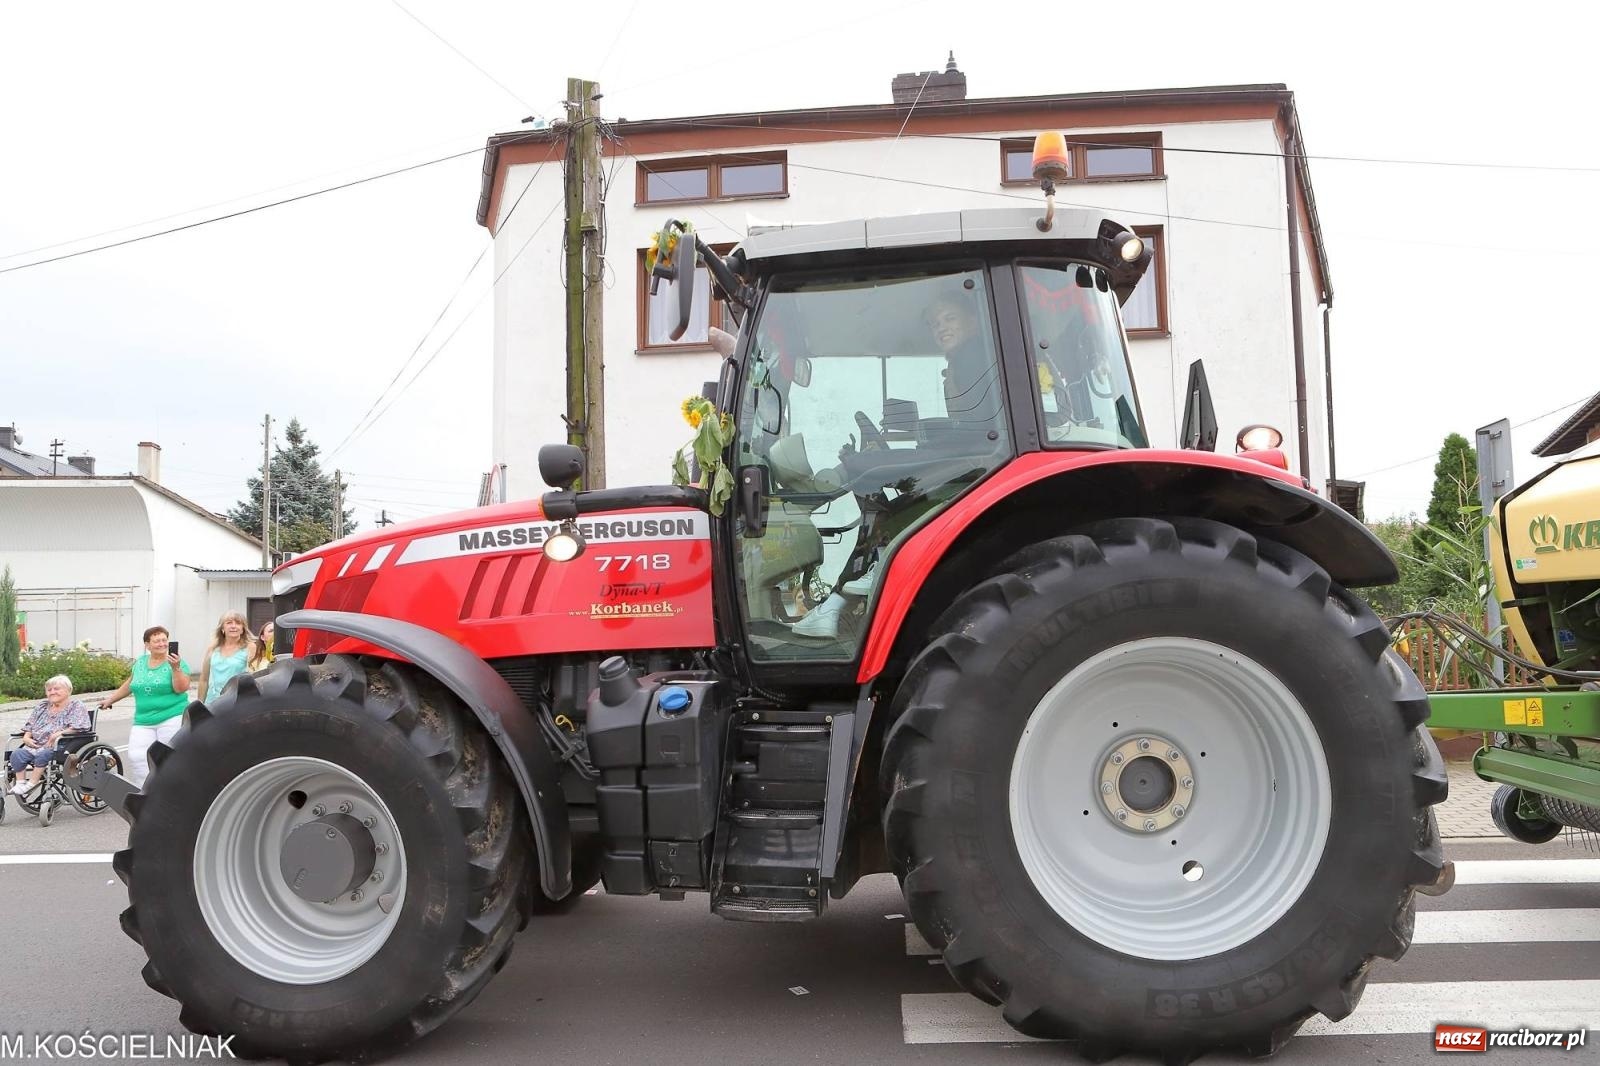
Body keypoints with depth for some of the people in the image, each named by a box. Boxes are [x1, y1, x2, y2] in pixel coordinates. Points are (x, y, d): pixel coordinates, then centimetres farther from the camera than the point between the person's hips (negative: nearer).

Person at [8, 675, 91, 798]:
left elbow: (80, 727, -10)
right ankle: (20, 782, -18)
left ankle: (32, 784, -26)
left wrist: (59, 733, -18)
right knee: (17, 754, -20)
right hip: (36, 745, 6)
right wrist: (26, 737, 5)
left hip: (60, 745, -6)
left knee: (42, 754, -34)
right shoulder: (42, 706, 25)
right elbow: (30, 725, 26)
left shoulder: (76, 707, 4)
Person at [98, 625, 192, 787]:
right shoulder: (140, 662, 14)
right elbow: (129, 684, 27)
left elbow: (181, 688, -11)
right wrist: (110, 699, 32)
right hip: (143, 721, 4)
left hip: (172, 718, -4)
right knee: (136, 757, -10)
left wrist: (176, 668, -23)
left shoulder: (177, 663, 0)